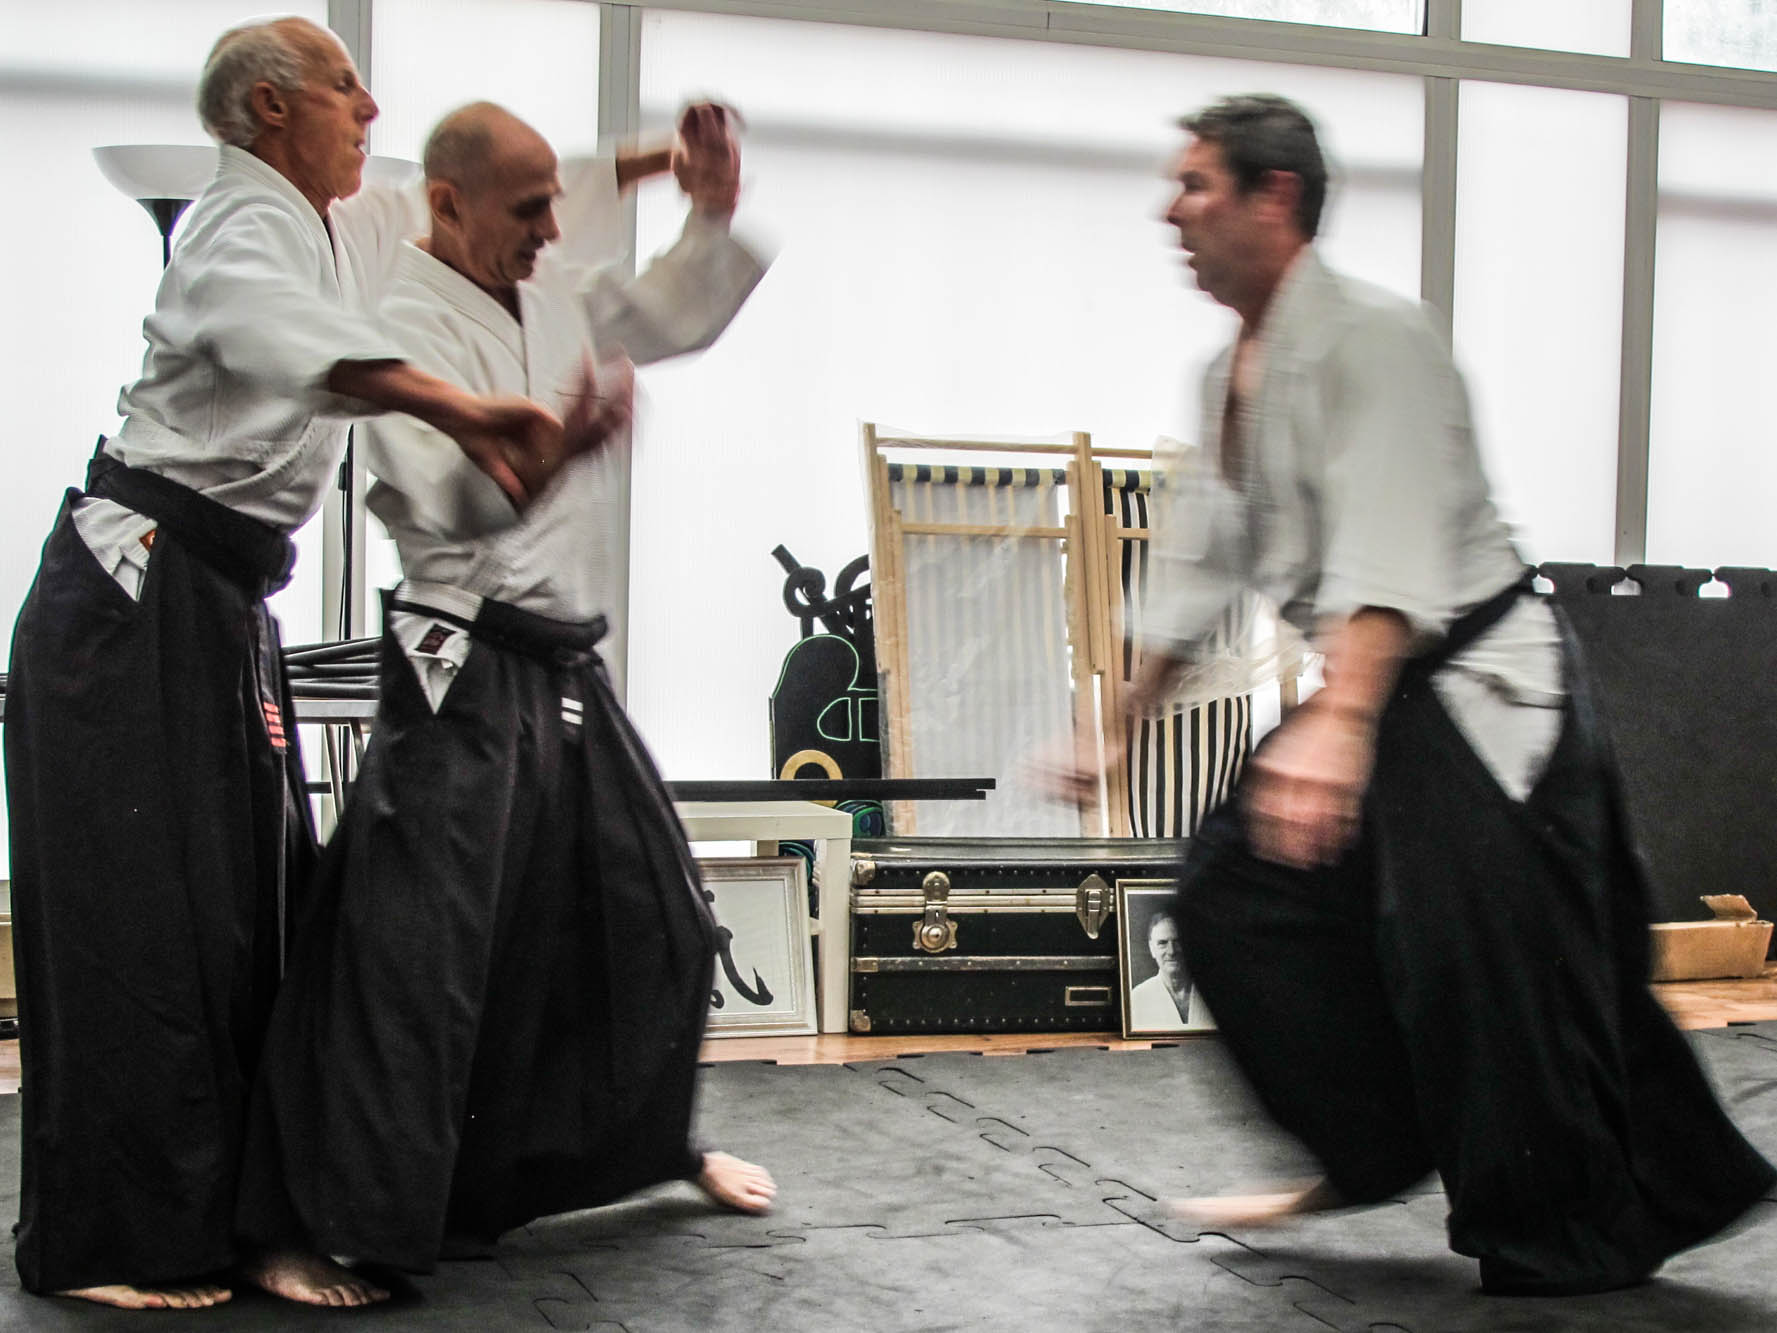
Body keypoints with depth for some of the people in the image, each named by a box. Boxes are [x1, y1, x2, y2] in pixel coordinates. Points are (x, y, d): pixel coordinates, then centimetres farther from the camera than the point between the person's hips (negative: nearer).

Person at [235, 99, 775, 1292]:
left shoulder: (553, 298, 12)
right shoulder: (409, 320, -13)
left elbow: (678, 315, 26)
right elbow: (449, 497, -26)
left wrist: (716, 212, 11)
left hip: (567, 668, 9)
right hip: (468, 674, -9)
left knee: (652, 913, 18)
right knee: (421, 948, -13)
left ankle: (659, 1142, 38)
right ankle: (332, 1220, -5)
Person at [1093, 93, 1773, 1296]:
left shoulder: (1371, 338, -18)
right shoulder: (1235, 373, 11)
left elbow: (1390, 548, -30)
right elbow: (1203, 564, 17)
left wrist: (1338, 724, -42)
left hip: (1483, 694, -9)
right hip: (1380, 703, 10)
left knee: (1494, 971, -12)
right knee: (1241, 885, 7)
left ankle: (1569, 1242, 5)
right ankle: (1369, 1153, 18)